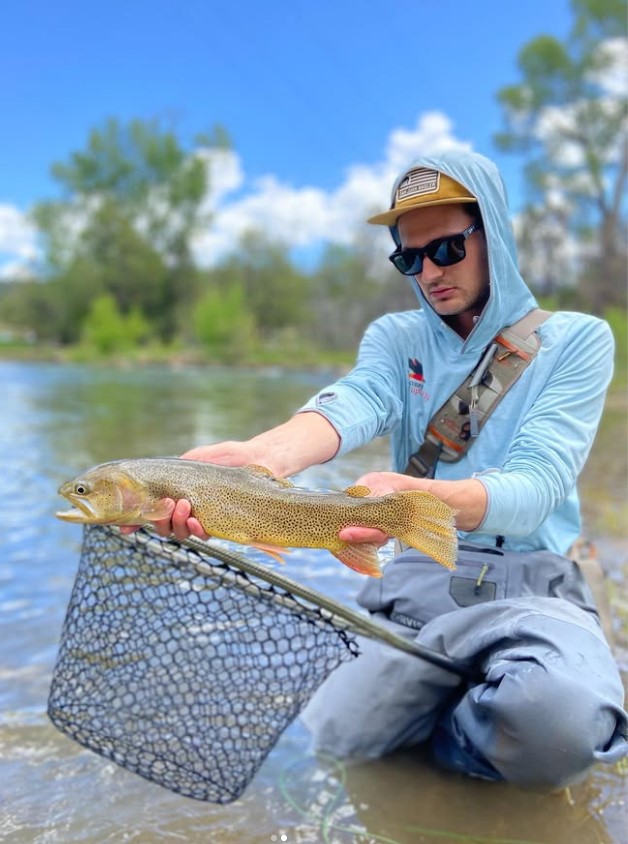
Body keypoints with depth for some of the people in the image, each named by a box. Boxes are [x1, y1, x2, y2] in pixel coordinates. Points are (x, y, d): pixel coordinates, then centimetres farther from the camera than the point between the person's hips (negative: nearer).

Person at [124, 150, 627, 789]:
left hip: (533, 584, -2)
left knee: (555, 718, -34)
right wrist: (262, 455, -41)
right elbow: (351, 404, -17)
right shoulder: (395, 337, 7)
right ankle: (452, 696, 14)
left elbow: (536, 483, -16)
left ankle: (454, 735, 0)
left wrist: (421, 499, -38)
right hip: (416, 578, 3)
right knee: (332, 737, -16)